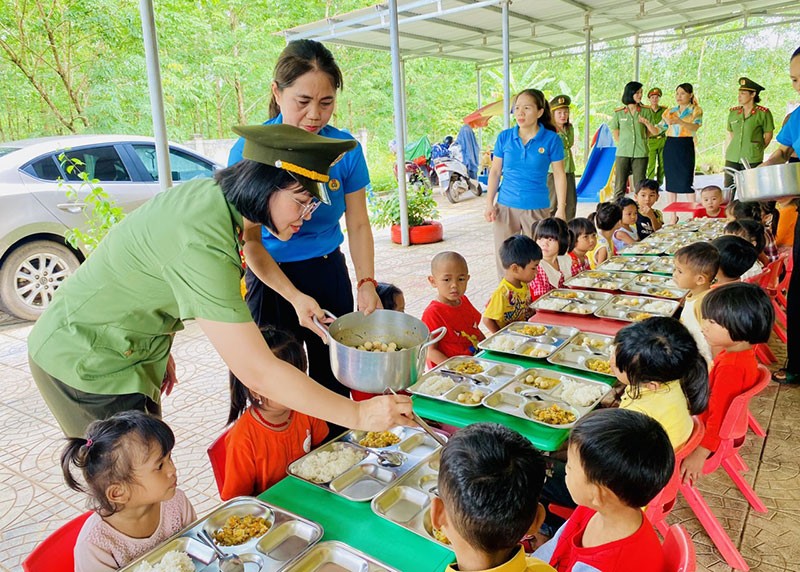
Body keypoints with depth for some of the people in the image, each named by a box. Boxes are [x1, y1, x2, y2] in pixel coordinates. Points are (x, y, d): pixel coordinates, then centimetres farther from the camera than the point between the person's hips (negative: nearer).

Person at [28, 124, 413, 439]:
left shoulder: (215, 194, -9)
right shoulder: (201, 245, -37)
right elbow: (257, 372, -36)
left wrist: (161, 351, 14)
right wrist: (358, 415, -30)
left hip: (131, 345, 8)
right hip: (87, 362, -8)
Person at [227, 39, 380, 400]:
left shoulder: (345, 147, -7)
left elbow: (358, 224, 0)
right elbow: (251, 244, -14)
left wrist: (366, 282, -14)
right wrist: (295, 297, -25)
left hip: (331, 272, 3)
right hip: (272, 278, -2)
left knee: (335, 381, 13)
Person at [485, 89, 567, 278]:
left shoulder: (551, 139, -4)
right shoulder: (504, 137, 2)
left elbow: (559, 175, -1)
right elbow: (495, 172, 7)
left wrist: (561, 209, -5)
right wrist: (489, 204, 1)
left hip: (537, 208, -2)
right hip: (505, 207, 2)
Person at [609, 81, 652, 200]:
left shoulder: (646, 111, 4)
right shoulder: (619, 113, 3)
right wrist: (622, 144, 8)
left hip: (640, 154, 0)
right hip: (622, 153, 0)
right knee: (619, 187, 0)